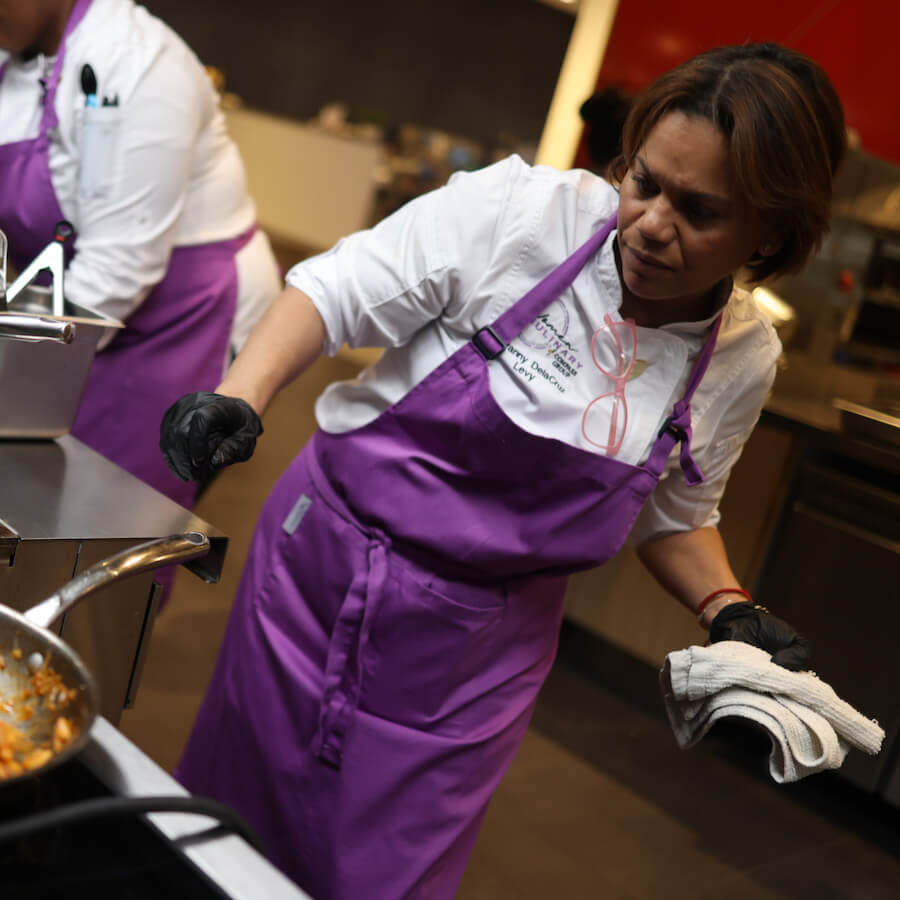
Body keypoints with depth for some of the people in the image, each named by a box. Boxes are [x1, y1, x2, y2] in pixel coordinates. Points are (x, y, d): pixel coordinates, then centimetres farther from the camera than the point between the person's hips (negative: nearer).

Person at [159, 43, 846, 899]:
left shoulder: (744, 360, -4)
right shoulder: (524, 211, -17)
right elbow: (334, 290, -15)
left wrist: (730, 614, -5)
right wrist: (239, 397, -30)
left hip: (478, 655, 2)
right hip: (326, 567, -1)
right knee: (236, 815, 15)